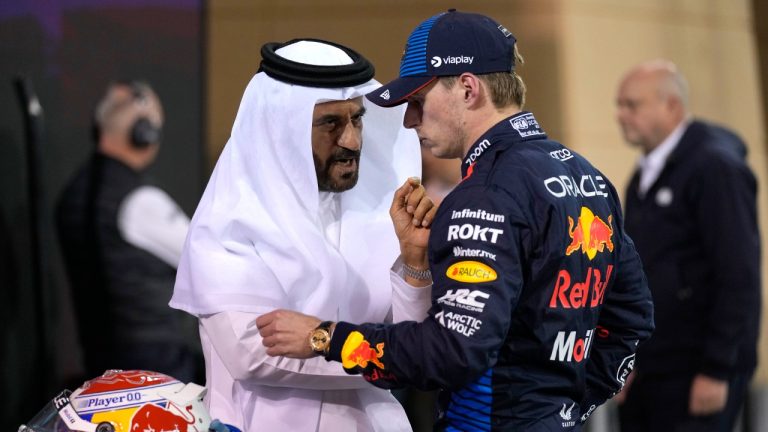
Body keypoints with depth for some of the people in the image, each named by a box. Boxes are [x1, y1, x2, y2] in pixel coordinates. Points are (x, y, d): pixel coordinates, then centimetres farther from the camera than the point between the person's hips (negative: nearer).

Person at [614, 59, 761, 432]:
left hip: (696, 375, -8)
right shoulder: (645, 175, 16)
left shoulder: (716, 167, -10)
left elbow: (739, 279, -16)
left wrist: (717, 370, -18)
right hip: (647, 373, 8)